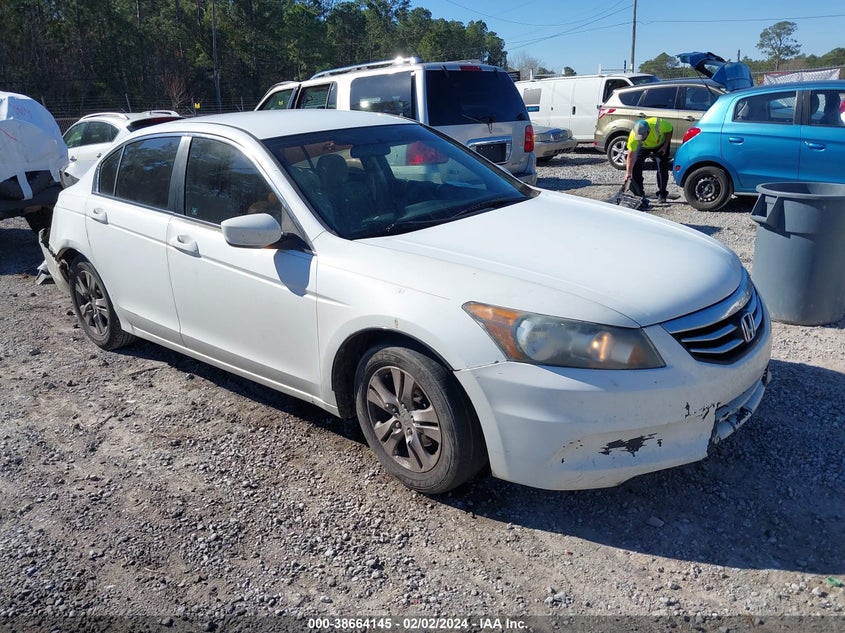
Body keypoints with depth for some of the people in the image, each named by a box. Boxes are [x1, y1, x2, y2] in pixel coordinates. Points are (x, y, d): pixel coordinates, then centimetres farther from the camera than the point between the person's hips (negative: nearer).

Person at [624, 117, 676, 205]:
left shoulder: (659, 124, -40)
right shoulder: (633, 136, -38)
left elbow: (669, 130, -17)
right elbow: (631, 156, -34)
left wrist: (665, 146, -21)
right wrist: (628, 173, -40)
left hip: (661, 145, -1)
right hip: (644, 147, 1)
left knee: (662, 167, -8)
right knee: (635, 165, -13)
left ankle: (662, 195, 4)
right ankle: (638, 194, -1)